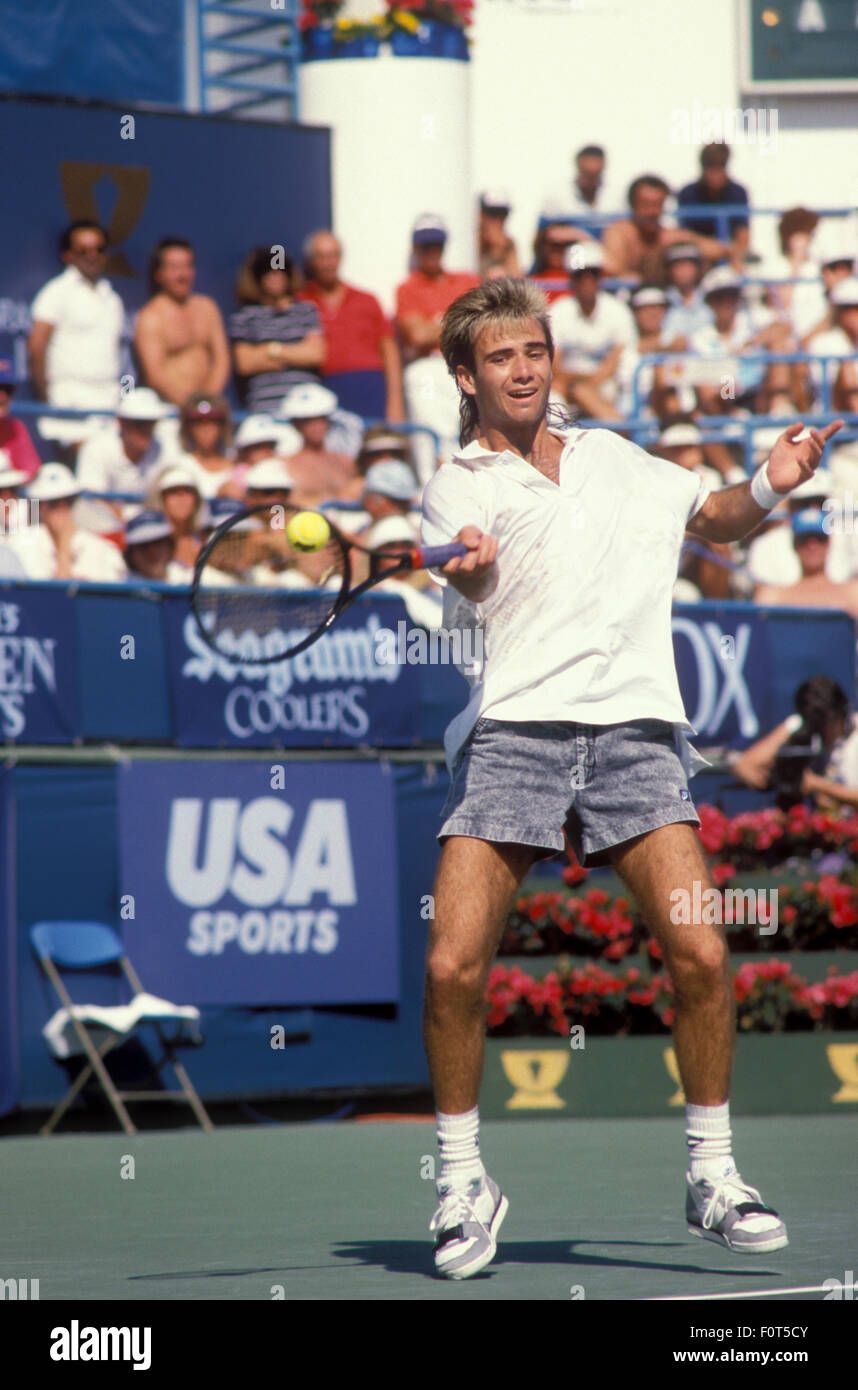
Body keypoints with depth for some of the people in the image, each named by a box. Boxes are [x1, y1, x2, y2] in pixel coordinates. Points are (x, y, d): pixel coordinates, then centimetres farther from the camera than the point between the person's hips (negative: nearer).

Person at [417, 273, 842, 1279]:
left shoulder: (616, 461, 20)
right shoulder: (456, 488, 6)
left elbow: (713, 517, 33)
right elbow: (466, 603, -13)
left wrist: (768, 486, 11)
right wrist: (471, 575, -37)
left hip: (634, 731, 3)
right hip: (513, 732, -2)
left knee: (700, 954, -12)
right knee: (452, 967, -13)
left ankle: (711, 1177, 4)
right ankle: (464, 1184, 6)